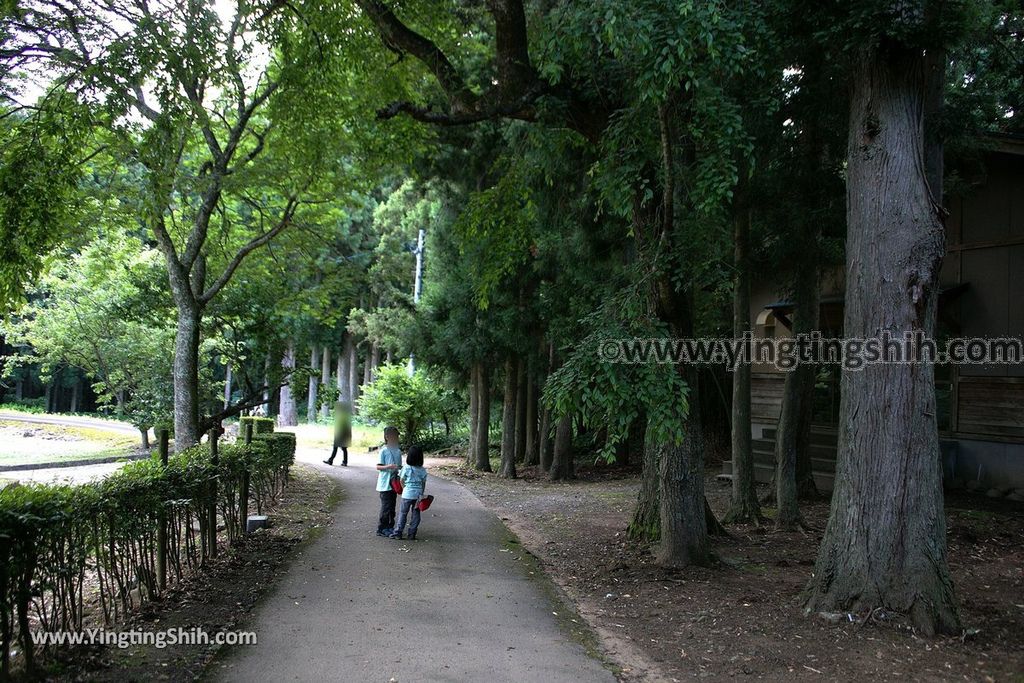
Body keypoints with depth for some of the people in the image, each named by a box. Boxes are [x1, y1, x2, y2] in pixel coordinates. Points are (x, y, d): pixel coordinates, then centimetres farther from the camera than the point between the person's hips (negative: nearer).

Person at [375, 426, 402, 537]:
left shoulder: (398, 451, 10)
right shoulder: (384, 451, -8)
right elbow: (378, 466, -10)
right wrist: (388, 467, -25)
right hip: (385, 484, -6)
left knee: (392, 507, 11)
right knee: (386, 506, -7)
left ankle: (390, 527, 21)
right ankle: (381, 529, 1)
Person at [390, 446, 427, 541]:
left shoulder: (406, 468, -9)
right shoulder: (423, 470, -1)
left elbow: (402, 481, -1)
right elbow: (424, 484, 5)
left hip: (407, 494, -2)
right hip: (418, 494, 2)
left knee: (403, 513, 7)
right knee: (415, 514, 9)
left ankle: (398, 533, 10)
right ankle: (412, 534, 12)